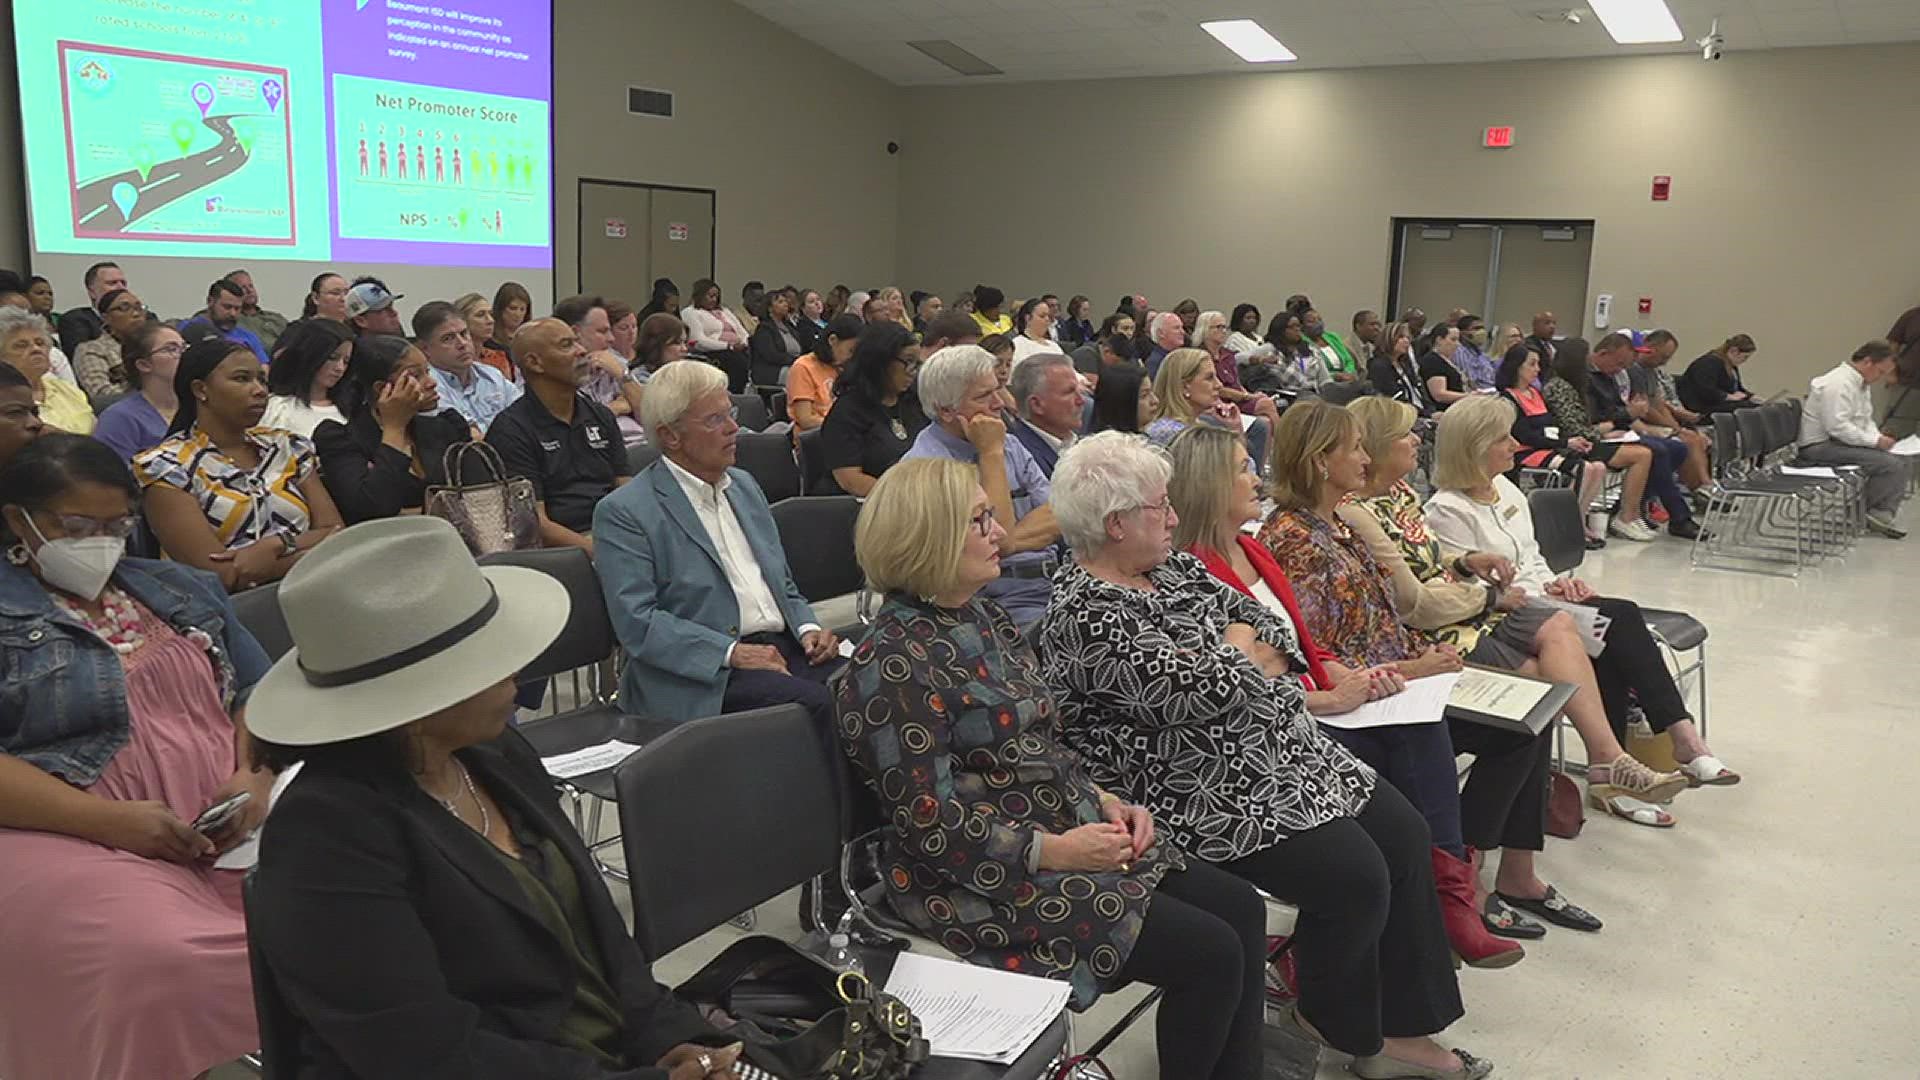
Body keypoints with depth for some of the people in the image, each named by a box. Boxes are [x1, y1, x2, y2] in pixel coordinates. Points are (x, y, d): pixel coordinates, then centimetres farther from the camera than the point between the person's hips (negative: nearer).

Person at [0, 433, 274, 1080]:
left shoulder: (181, 590, 20)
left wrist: (253, 778, -3)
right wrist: (108, 819, -17)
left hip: (231, 822, 5)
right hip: (75, 836, -4)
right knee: (163, 959, -34)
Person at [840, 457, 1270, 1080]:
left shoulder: (985, 619, 9)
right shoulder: (894, 664, -19)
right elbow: (931, 825, -20)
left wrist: (1104, 801, 1)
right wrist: (1054, 850, -19)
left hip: (1070, 830, 9)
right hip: (989, 877, -9)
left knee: (1241, 910, 2)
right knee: (1210, 954, -13)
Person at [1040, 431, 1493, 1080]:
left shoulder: (1171, 566, 10)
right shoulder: (1084, 617, -18)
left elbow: (1278, 635, 10)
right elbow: (1192, 693, -26)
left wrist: (1227, 662, -10)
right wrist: (1241, 656, -6)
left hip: (1286, 751, 9)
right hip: (1206, 795, -9)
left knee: (1404, 837, 1)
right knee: (1353, 874, -16)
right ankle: (1336, 1024, 12)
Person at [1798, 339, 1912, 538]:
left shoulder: (1862, 384, 14)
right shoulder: (1839, 384, -20)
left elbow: (1865, 420, 22)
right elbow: (1838, 426, -27)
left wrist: (1878, 438, 1)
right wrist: (1875, 441, -20)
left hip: (1840, 441, 11)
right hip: (1822, 446, -11)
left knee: (1905, 462, 2)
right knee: (1891, 464, -21)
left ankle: (1882, 513, -5)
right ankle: (1861, 513, -5)